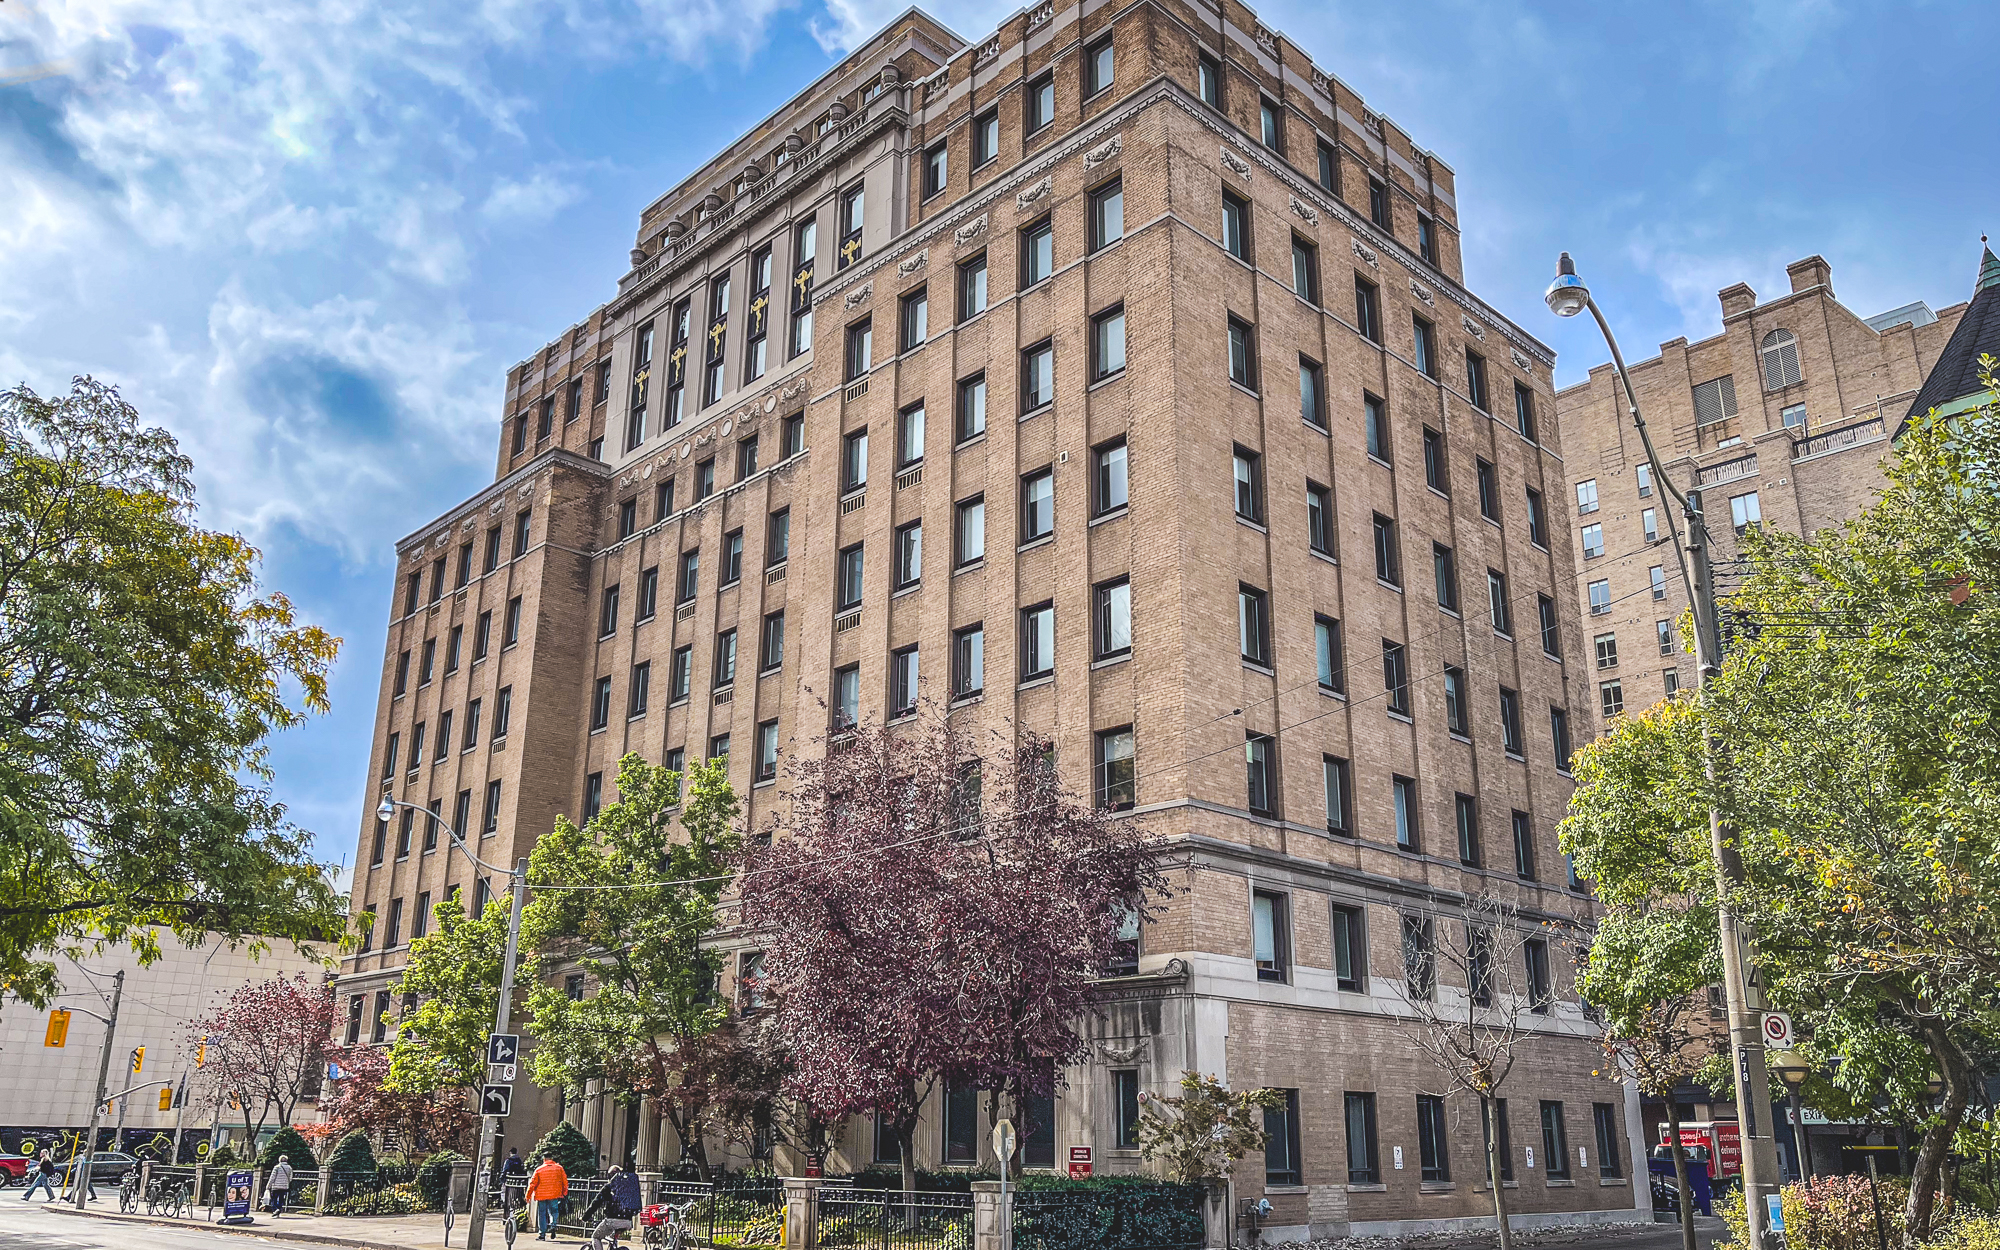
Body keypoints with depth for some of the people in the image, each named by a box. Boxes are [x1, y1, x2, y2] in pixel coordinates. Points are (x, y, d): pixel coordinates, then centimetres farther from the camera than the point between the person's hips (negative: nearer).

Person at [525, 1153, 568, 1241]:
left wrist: (528, 1195, 11)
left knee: (542, 1214, 9)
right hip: (554, 1195, 1)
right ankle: (553, 1225, -14)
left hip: (541, 1195, -1)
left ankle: (542, 1234, 8)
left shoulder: (539, 1170, 0)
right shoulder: (559, 1168, 3)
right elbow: (565, 1181, 6)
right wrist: (565, 1192, 18)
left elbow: (532, 1183, 2)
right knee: (553, 1211, 13)